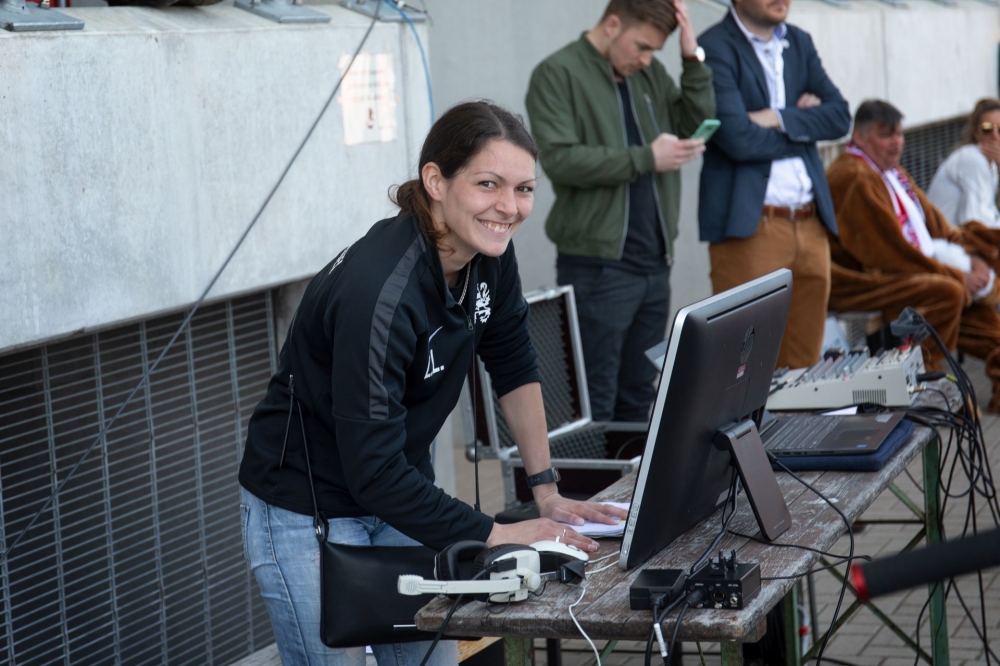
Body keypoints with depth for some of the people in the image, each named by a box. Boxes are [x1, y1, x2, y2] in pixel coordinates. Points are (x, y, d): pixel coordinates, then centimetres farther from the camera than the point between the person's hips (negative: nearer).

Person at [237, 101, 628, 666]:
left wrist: (546, 489, 5)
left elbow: (515, 366, 9)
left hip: (398, 495, 8)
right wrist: (497, 535, -26)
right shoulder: (377, 292, -31)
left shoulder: (490, 256, -8)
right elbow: (373, 469, -30)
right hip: (307, 515, -7)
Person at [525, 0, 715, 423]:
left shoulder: (648, 73, 14)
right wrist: (646, 158, -17)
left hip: (653, 262, 7)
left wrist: (693, 60, 0)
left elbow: (697, 127, 11)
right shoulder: (558, 74, -6)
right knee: (595, 403, -5)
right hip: (597, 265, -7)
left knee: (639, 397, 12)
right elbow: (559, 159, -17)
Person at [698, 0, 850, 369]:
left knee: (803, 364, 9)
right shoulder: (716, 48, -6)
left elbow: (839, 116, 6)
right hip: (749, 225, -6)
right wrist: (804, 124, -1)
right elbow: (738, 138, -15)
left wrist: (779, 119, -9)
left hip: (810, 224, 7)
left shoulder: (799, 43, 15)